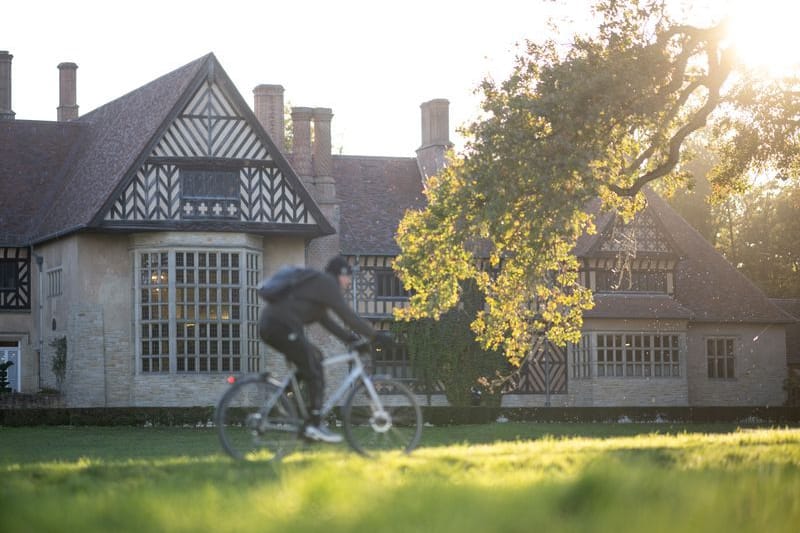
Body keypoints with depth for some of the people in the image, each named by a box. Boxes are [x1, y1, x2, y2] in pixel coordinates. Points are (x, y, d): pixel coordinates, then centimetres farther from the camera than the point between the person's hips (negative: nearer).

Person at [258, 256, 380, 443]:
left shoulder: (316, 282, 28)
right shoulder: (327, 283, -3)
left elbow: (325, 319, 31)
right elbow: (347, 315, -10)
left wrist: (348, 337, 25)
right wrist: (375, 336, -7)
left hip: (268, 326, 10)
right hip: (283, 327, -10)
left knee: (314, 357, 21)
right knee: (314, 373, -6)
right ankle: (314, 425, -8)